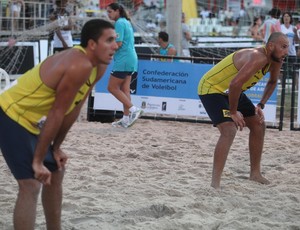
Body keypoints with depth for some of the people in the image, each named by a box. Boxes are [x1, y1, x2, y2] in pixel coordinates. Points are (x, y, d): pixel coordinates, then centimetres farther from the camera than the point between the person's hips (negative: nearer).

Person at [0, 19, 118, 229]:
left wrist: (56, 148, 9)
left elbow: (73, 109, 8)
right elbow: (57, 114, -26)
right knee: (31, 185, -17)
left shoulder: (98, 67, 0)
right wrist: (37, 161, -21)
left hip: (32, 121, 10)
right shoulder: (79, 66, -29)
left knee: (55, 174, 20)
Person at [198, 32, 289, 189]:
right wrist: (234, 112, -29)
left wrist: (261, 105, 6)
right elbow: (235, 84, -42)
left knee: (258, 124, 14)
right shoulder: (258, 58, -33)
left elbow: (272, 82, 17)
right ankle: (215, 184, -23)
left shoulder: (276, 60, -4)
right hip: (211, 88, -10)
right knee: (229, 130, -26)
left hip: (231, 92, 10)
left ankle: (255, 173, 27)